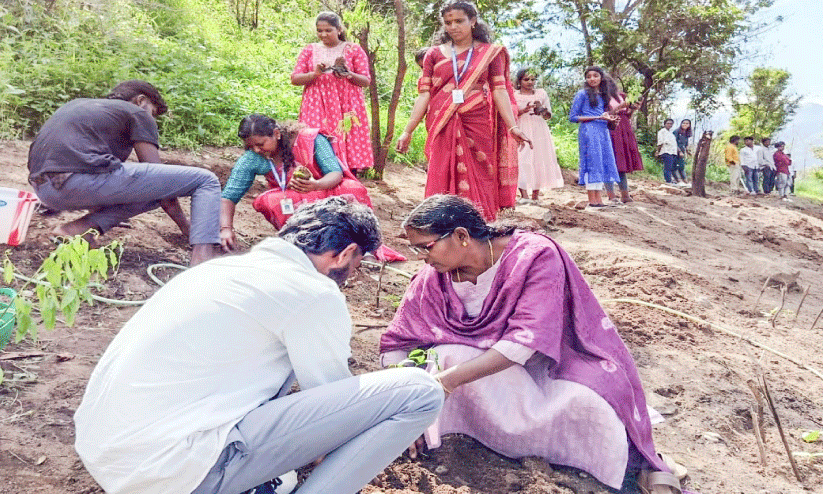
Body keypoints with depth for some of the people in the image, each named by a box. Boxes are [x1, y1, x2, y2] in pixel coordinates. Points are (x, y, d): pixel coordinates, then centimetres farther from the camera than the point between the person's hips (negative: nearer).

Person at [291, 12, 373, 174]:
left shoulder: (354, 50, 9)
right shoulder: (310, 50, 15)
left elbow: (366, 81, 5)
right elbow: (294, 79, 8)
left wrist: (348, 74, -14)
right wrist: (315, 73, -10)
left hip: (346, 109, -1)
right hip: (316, 108, 2)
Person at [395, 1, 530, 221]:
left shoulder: (490, 52, 10)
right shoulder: (435, 54, 12)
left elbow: (499, 90, 4)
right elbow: (424, 95, 8)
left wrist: (513, 126, -8)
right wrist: (407, 131, 2)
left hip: (478, 126, 0)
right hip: (444, 128, 1)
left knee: (478, 184, -2)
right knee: (442, 186, -4)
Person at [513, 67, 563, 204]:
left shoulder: (541, 93, 15)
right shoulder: (514, 95, 8)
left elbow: (549, 116, 15)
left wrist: (541, 110, -6)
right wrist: (525, 110, -16)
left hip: (539, 131, 3)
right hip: (522, 131, -3)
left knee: (540, 160, -2)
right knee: (521, 160, -17)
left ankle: (535, 196, 3)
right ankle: (524, 195, -22)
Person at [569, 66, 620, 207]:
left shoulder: (603, 95, 20)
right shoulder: (582, 94, 0)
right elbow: (572, 117, -6)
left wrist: (609, 119, 3)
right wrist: (598, 117, -11)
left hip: (603, 131, 7)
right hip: (589, 131, -7)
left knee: (603, 163, 3)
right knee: (592, 162, -10)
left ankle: (598, 199, 5)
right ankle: (592, 200, -10)